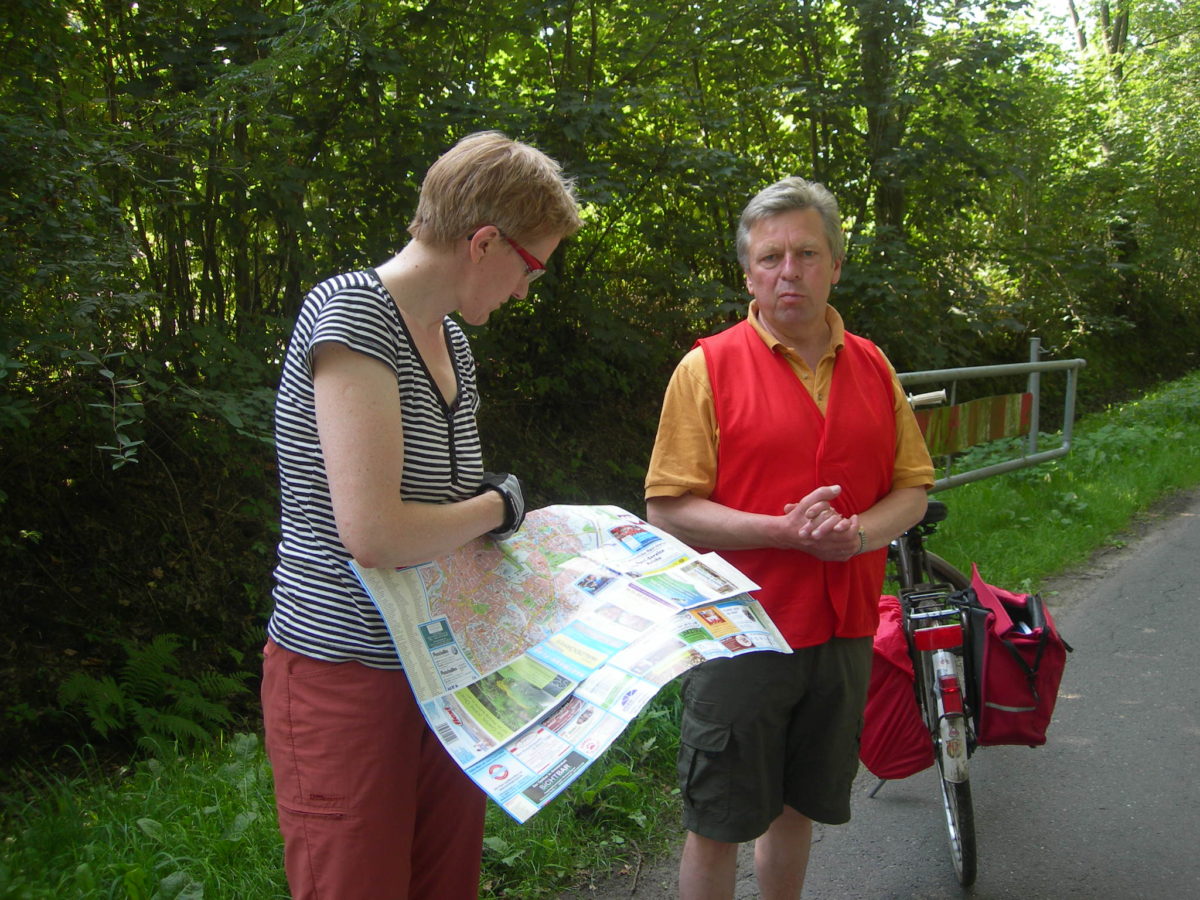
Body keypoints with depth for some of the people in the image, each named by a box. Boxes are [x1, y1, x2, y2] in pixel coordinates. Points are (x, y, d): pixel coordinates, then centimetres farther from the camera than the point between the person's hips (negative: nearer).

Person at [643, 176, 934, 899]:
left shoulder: (873, 367, 7)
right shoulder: (709, 367, -7)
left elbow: (913, 487, 10)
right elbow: (668, 509, -11)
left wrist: (859, 533, -11)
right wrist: (785, 530, -21)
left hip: (843, 632, 4)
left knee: (797, 807, 19)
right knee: (718, 824, 6)